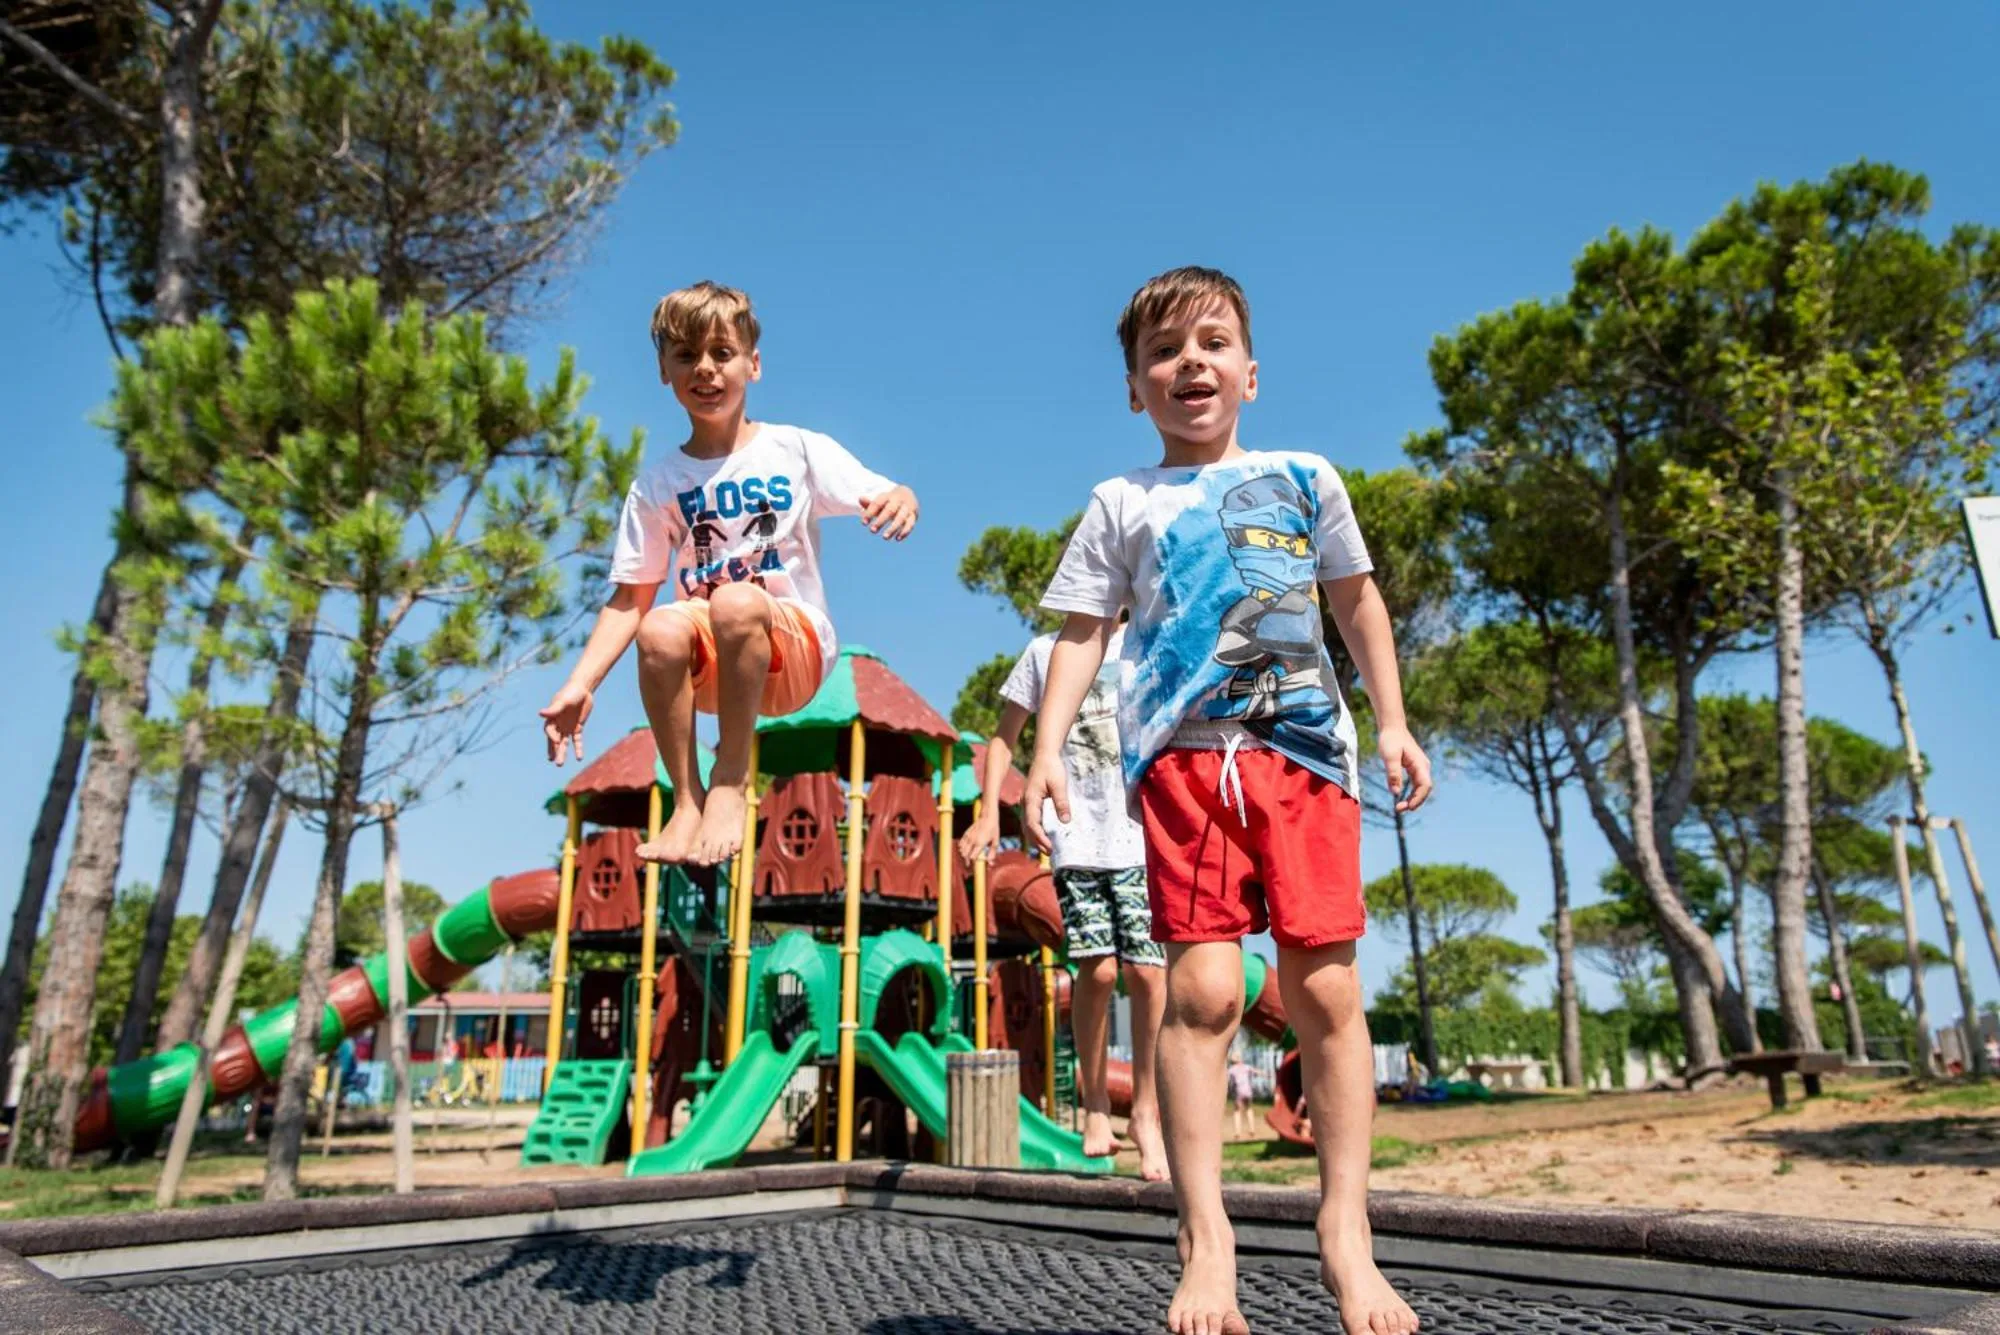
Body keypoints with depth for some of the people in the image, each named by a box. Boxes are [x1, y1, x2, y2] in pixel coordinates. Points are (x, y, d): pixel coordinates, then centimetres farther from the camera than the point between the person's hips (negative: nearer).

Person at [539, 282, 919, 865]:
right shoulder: (657, 485, 6)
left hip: (792, 647, -2)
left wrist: (901, 499, -31)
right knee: (661, 631, -32)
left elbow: (883, 498, -5)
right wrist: (579, 686, -5)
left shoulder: (798, 450, 2)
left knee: (736, 603, -35)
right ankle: (686, 798, -17)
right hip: (710, 664, 2)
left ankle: (731, 780, -19)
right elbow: (629, 598, 5)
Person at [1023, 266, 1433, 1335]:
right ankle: (1205, 1239, 2)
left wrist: (1392, 722, 17)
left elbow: (1356, 603, 24)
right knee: (1202, 989, -9)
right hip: (1185, 756, -1)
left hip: (1303, 747, 2)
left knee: (1326, 989, -2)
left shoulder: (1305, 478, 18)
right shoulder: (1123, 504, 14)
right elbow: (1080, 635, 10)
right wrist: (1046, 752, -3)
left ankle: (1346, 1232, 12)